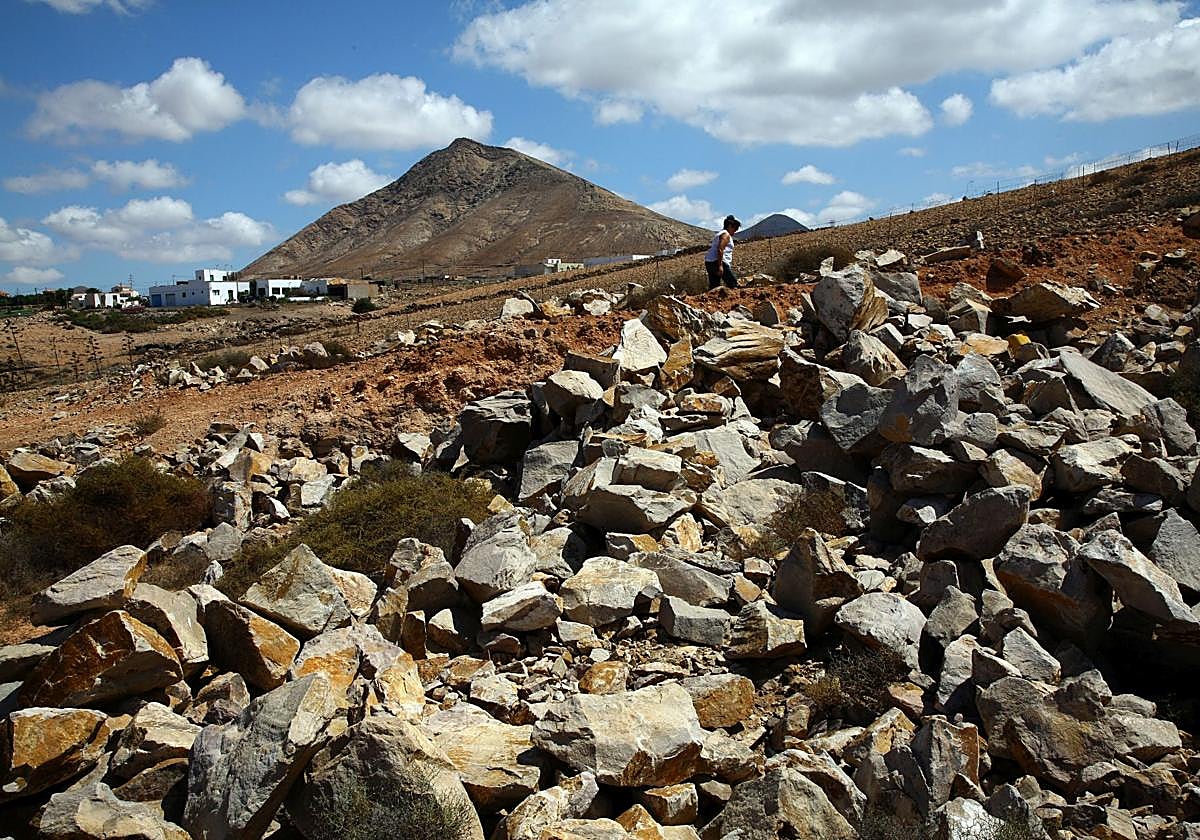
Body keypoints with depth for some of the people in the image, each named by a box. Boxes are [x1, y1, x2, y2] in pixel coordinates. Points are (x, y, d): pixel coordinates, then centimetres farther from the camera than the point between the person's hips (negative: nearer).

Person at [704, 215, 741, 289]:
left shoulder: (719, 233, 24)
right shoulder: (726, 235, -6)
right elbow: (720, 250, -18)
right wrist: (720, 266, -24)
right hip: (717, 262, -10)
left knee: (713, 287, 7)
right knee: (733, 284, -9)